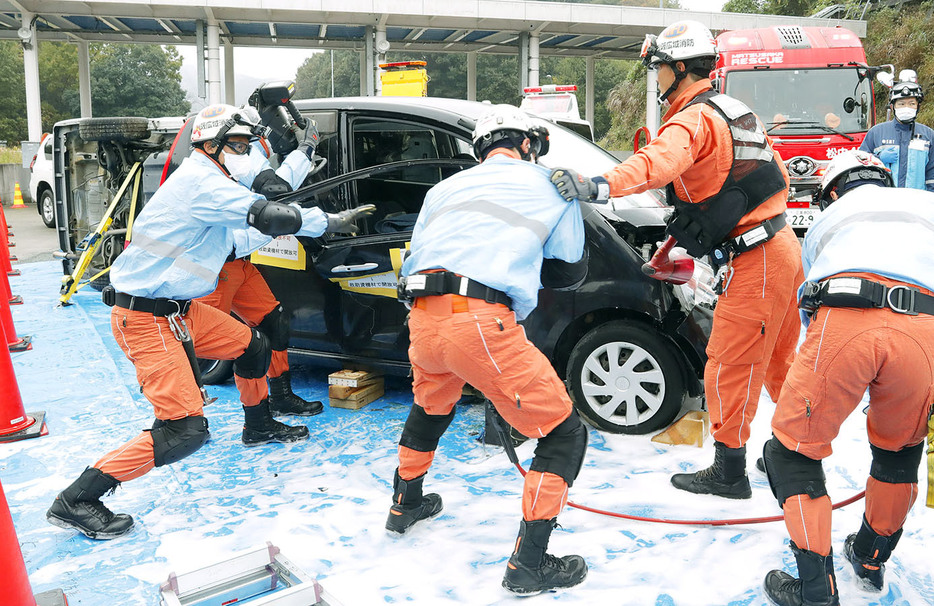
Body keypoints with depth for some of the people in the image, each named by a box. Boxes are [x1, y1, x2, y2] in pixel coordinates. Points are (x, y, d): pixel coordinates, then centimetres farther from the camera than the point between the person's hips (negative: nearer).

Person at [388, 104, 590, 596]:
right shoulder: (552, 186, 15)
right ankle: (528, 564, 7)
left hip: (422, 320, 6)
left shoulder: (446, 187, 24)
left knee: (431, 408, 36)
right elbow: (570, 266, 25)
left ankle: (405, 505, 52)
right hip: (483, 324, -6)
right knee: (564, 434, 8)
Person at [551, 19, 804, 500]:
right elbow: (778, 175, 23)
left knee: (730, 364, -1)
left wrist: (599, 185, -51)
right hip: (782, 247, 10)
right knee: (776, 358, 22)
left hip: (754, 262, -10)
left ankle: (728, 473, 10)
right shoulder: (732, 112, 16)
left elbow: (658, 163, -38)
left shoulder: (693, 119, -15)